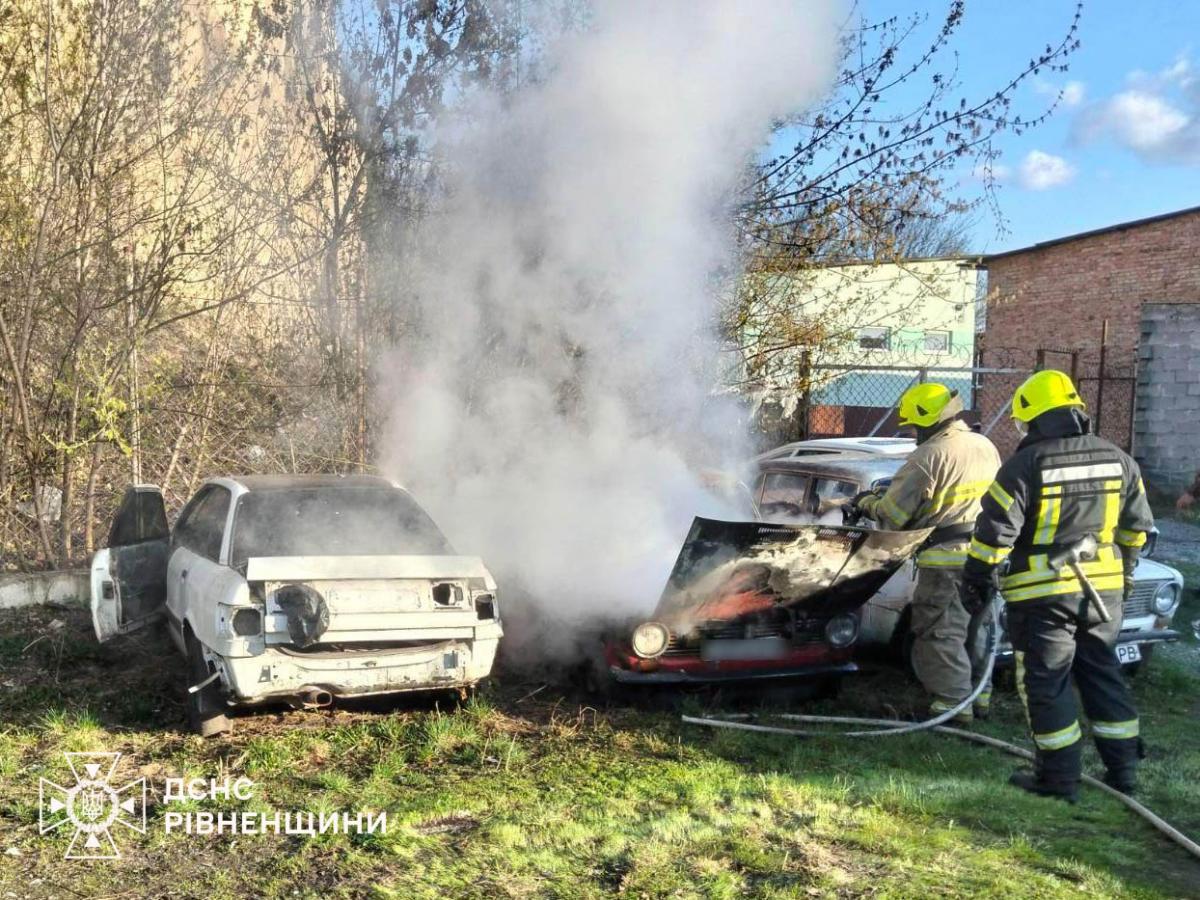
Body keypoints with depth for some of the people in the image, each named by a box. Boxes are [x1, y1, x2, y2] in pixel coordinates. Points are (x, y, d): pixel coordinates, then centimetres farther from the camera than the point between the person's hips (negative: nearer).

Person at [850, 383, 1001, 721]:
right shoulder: (986, 447, 8)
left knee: (941, 633, 2)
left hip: (948, 559, -8)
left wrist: (866, 501, 7)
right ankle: (979, 695, 28)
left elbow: (892, 515, -14)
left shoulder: (929, 456, -17)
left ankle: (954, 700, 3)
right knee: (975, 628, 19)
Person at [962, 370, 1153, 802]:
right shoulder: (1118, 460, 4)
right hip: (1103, 589, 6)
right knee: (1104, 675, 17)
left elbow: (994, 531, -15)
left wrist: (975, 580, -3)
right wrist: (1125, 572, 27)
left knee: (1046, 683, 4)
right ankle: (1122, 768, 23)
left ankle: (1059, 778, 8)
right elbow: (1136, 527, 14)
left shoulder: (1025, 466, -14)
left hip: (1042, 595, -6)